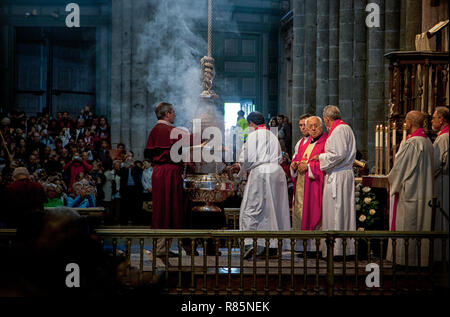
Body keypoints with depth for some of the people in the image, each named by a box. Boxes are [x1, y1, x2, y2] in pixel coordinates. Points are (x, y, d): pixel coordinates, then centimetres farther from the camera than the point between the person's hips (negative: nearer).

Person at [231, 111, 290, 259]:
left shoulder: (253, 135, -3)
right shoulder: (273, 136, 17)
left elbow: (247, 158, -9)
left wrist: (240, 168, 12)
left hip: (259, 173, -7)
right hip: (277, 172, 7)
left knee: (252, 208, -4)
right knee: (273, 208, 10)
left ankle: (250, 243, -15)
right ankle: (273, 244, 12)